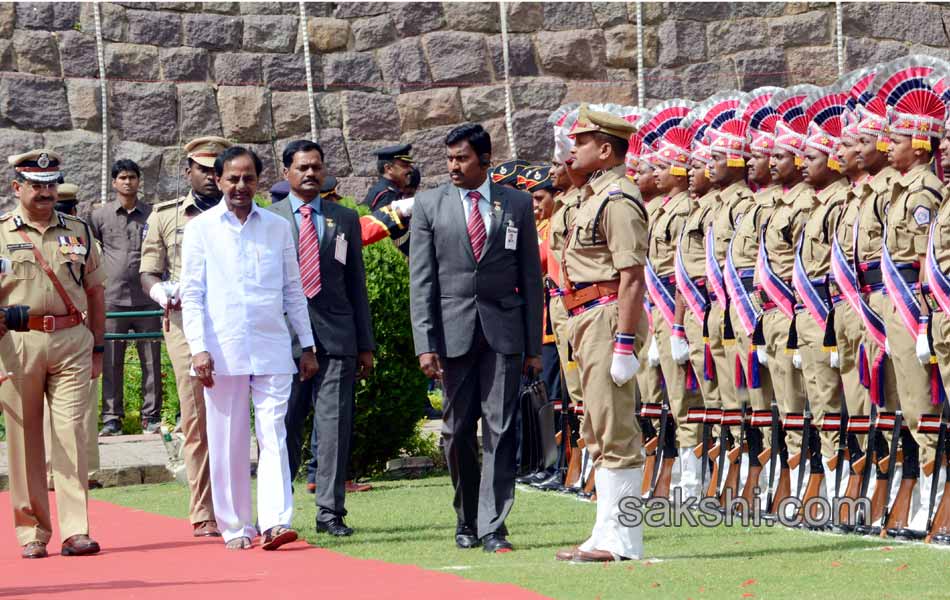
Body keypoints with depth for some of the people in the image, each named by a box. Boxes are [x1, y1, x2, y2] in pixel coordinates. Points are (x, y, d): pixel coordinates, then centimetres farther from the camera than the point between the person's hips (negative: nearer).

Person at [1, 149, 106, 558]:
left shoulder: (78, 232, 14)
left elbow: (95, 291, 18)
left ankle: (75, 530, -6)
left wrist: (97, 348, 14)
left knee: (72, 434, -6)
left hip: (72, 340, 1)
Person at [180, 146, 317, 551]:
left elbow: (293, 290, 15)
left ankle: (275, 522, -14)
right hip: (222, 350, -1)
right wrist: (198, 348, -7)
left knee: (273, 436, -8)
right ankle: (235, 527, 9)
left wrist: (307, 345, 13)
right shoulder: (201, 229, 5)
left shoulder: (278, 228, 11)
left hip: (272, 349, 1)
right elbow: (192, 293, 2)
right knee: (227, 443, 2)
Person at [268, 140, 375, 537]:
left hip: (336, 337, 1)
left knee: (335, 425, -2)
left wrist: (366, 344, 10)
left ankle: (330, 511, 4)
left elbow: (356, 285, 14)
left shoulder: (345, 220, 13)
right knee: (283, 426, 0)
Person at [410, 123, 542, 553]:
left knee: (501, 429, -6)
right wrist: (425, 343, -7)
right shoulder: (429, 205, 5)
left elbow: (531, 277, 8)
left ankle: (492, 527, -5)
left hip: (503, 329, 0)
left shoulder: (517, 204, 6)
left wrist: (534, 345, 5)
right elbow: (421, 280, 2)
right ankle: (466, 519, 21)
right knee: (458, 430, 5)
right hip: (453, 330, 0)